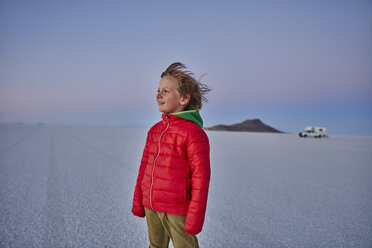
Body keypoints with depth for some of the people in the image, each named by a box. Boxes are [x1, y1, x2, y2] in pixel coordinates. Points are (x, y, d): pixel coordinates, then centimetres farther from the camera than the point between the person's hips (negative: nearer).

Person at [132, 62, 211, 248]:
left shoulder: (194, 133, -14)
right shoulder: (155, 130, 7)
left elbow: (201, 178, -14)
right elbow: (144, 166, 13)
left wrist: (195, 218, -12)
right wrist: (137, 201, 15)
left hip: (177, 211, -6)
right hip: (151, 206, 7)